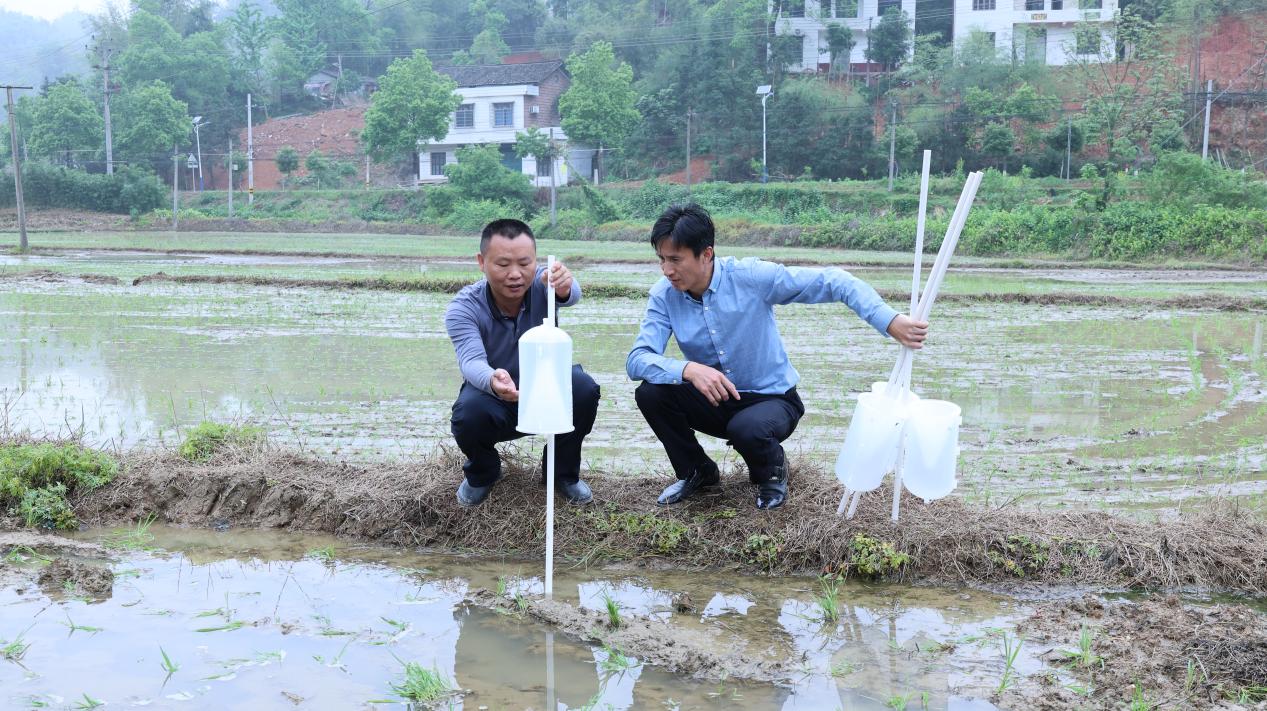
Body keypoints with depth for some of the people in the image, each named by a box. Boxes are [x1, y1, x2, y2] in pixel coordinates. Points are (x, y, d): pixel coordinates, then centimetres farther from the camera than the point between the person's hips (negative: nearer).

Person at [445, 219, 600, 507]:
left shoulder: (541, 283, -20)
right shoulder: (463, 307, -22)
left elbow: (570, 295, -43)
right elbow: (471, 360, -38)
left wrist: (564, 286, -69)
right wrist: (493, 380, -63)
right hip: (493, 399, -1)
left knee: (583, 388, -28)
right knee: (468, 414, -34)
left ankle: (564, 472, -1)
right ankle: (482, 474, 3)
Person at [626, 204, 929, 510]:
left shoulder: (750, 276, -21)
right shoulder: (664, 296, -12)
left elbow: (832, 282, -22)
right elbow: (636, 360, -21)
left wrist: (891, 322, -33)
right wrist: (688, 369, -41)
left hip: (771, 399, -4)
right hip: (715, 401, 4)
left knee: (747, 428, -37)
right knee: (650, 392, -22)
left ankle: (772, 472, 1)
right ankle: (696, 471, 5)